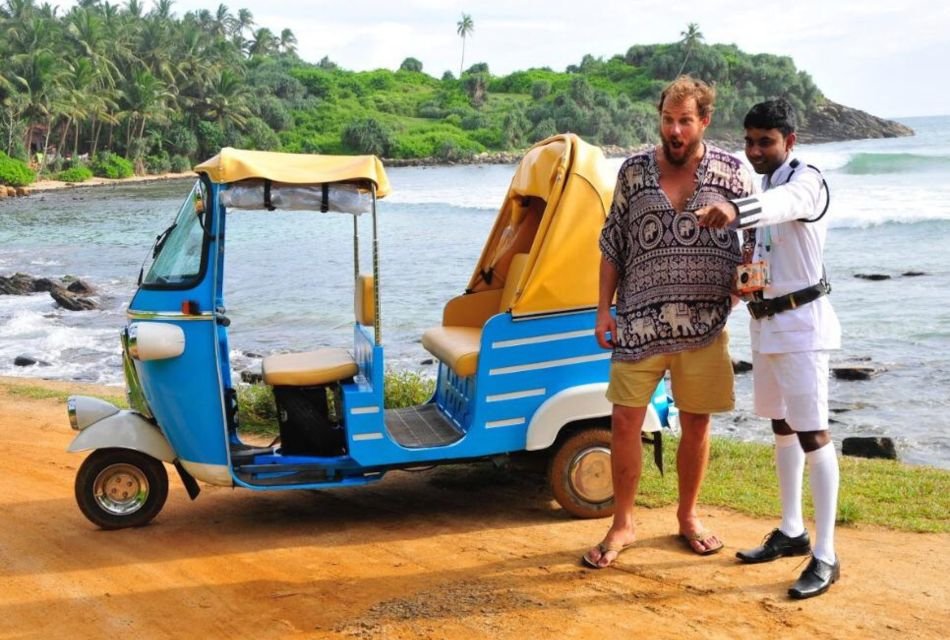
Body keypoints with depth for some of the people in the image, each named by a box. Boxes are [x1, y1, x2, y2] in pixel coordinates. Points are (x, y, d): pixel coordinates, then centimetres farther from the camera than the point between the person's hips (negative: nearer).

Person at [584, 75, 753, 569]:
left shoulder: (732, 173, 2)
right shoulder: (634, 171, 4)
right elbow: (612, 245, 7)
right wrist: (604, 309, 3)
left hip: (704, 325, 0)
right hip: (640, 321, 0)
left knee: (696, 423, 10)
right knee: (625, 421, -1)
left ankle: (688, 517, 29)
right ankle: (622, 524, 16)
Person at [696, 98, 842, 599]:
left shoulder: (805, 181, -14)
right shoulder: (766, 186, 13)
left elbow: (784, 204, -40)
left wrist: (735, 211, -60)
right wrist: (745, 268, 2)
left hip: (800, 321, -9)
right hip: (765, 320, 9)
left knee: (812, 434, -10)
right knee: (782, 427, 15)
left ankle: (825, 556, -7)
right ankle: (791, 532, 27)